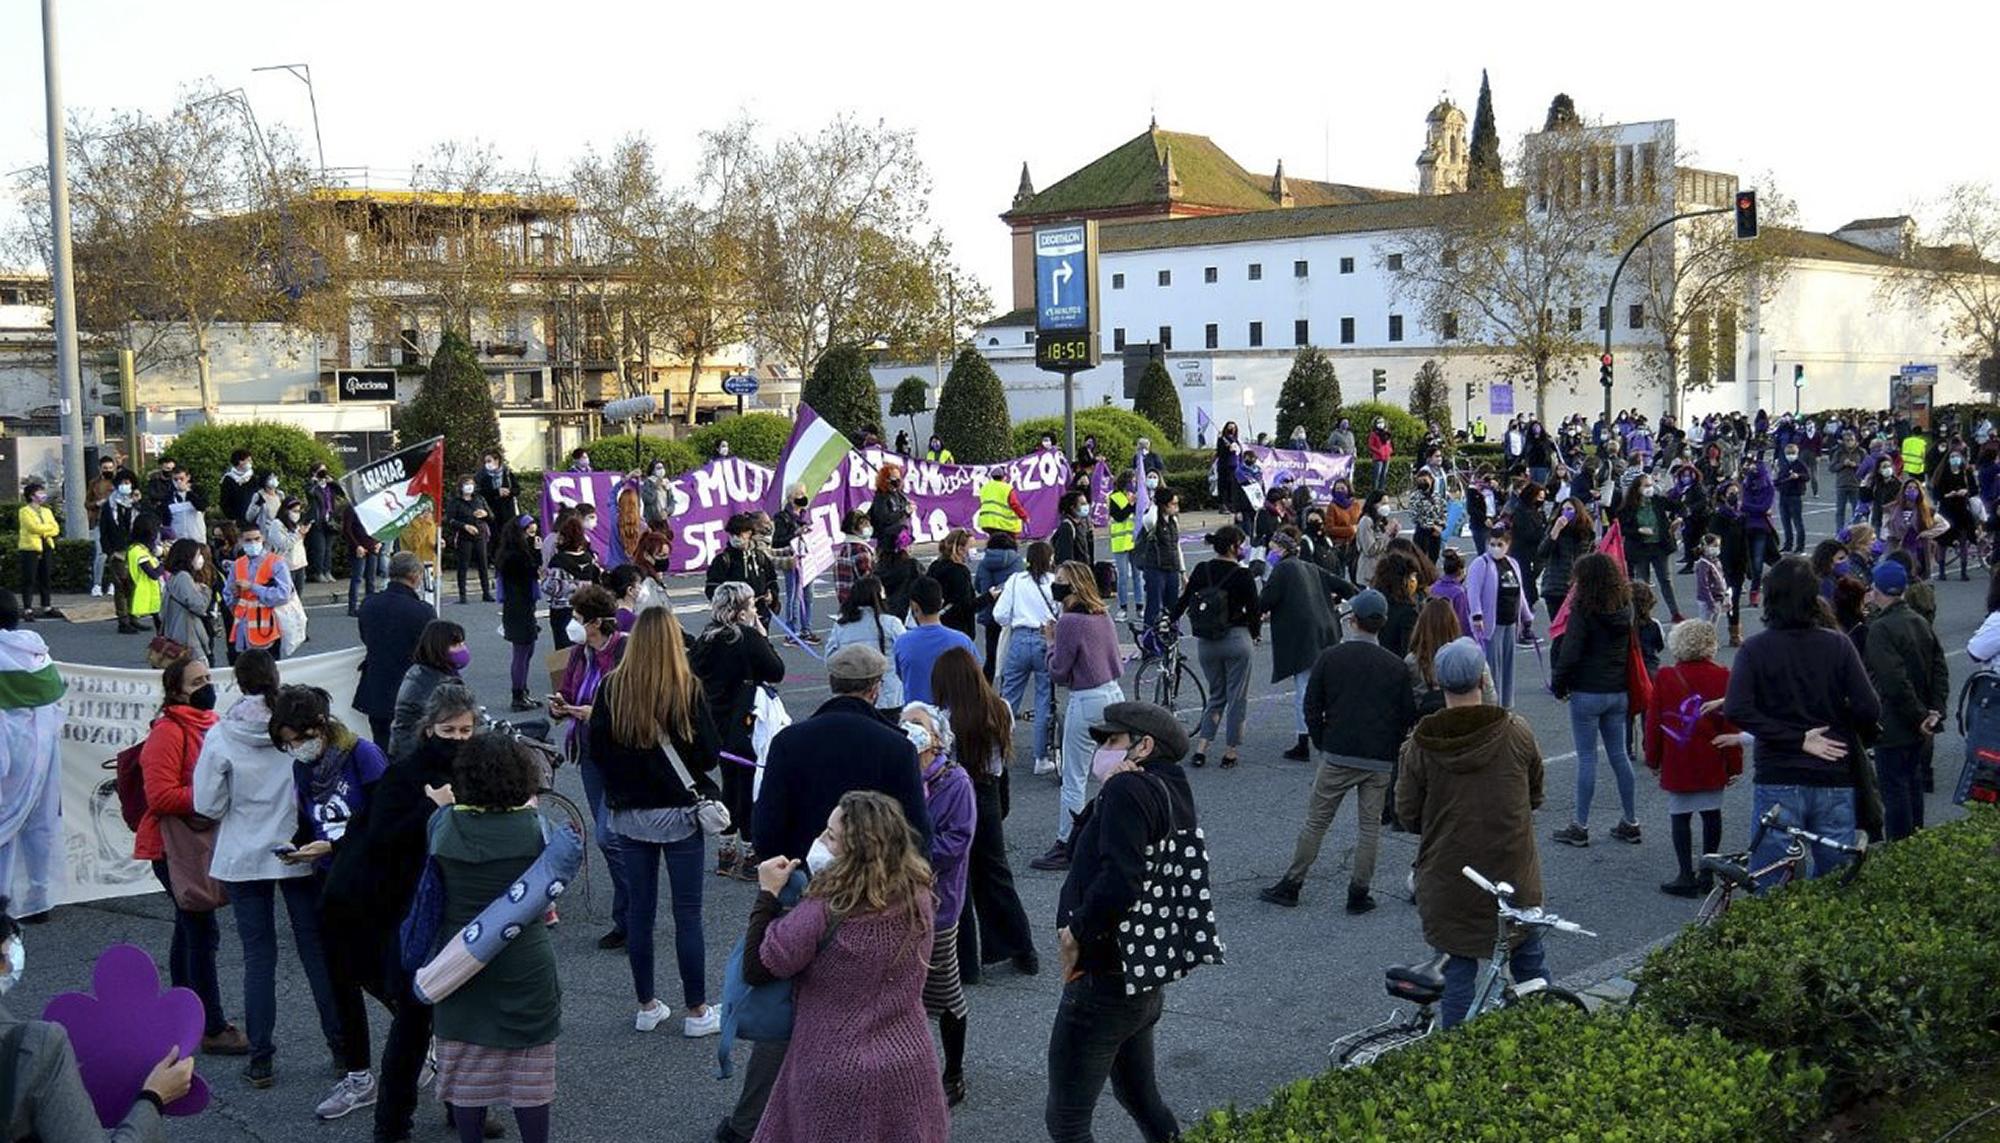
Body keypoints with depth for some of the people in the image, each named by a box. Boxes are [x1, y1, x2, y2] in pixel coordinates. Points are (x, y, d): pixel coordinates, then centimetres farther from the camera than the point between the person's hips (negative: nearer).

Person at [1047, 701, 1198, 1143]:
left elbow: (1118, 882, -30)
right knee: (1141, 1098, 27)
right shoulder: (1171, 792, 10)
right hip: (1146, 984, 10)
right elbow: (1082, 852, 10)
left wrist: (1075, 931, -16)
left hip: (1103, 985, -10)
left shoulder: (1128, 789, -17)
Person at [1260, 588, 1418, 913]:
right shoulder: (1395, 666, 2)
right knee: (1370, 827, 9)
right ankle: (1358, 894, 11)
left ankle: (1290, 885, 12)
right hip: (1380, 762, 1)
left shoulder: (1330, 657, -2)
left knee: (1315, 822, 7)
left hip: (1337, 756, -1)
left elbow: (1312, 707, 0)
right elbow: (1409, 716, 3)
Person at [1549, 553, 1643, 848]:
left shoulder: (1582, 611, -16)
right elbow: (1628, 649, 14)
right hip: (1618, 692, 6)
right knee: (1618, 755, 14)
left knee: (1587, 758, 0)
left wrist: (1559, 685, -5)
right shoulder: (1624, 610, 4)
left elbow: (1570, 654, -16)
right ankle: (1630, 821, 19)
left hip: (1587, 693, -6)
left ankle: (1580, 826, 6)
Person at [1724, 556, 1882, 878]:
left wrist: (1798, 739, -11)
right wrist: (1844, 735, 14)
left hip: (1777, 781, -2)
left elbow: (1737, 710, -18)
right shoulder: (1838, 645, 1)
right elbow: (1869, 710, -6)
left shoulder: (1755, 649, -3)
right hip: (1834, 780, 2)